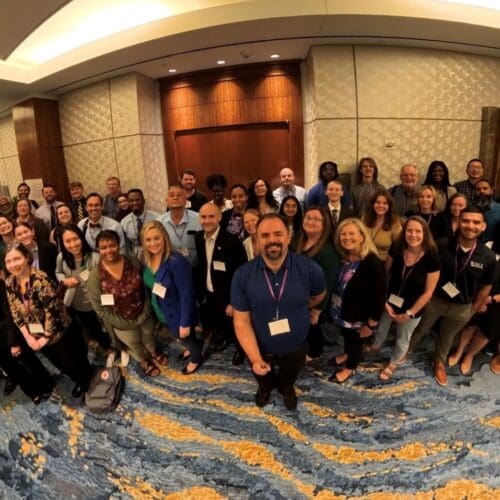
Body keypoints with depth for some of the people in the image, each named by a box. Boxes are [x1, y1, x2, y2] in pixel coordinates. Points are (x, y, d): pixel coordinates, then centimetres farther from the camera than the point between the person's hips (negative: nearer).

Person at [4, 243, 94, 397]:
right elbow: (15, 314, 2)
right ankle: (79, 381, 53)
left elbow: (52, 310, -26)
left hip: (60, 333, -6)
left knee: (76, 361, 15)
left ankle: (87, 380, 45)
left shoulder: (41, 279, -27)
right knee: (62, 364, 27)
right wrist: (28, 338, -3)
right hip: (37, 337, 7)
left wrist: (45, 338, -18)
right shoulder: (10, 283, -6)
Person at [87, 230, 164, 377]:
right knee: (134, 344, 26)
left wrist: (146, 311, -14)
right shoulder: (95, 276, -24)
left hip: (144, 314, 2)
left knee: (149, 336, 30)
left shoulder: (133, 262, -19)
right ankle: (144, 362, 59)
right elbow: (100, 309, -18)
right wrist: (127, 323, -17)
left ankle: (153, 352, 64)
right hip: (121, 322, -1)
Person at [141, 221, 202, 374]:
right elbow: (149, 288, 2)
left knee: (187, 338, 21)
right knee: (179, 337, 32)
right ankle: (190, 349, 63)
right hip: (162, 312, 7)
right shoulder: (147, 260, -9)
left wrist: (185, 323, -23)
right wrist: (152, 309, 8)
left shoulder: (177, 261, -32)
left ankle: (196, 359, 52)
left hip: (178, 314, -7)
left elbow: (186, 295, -28)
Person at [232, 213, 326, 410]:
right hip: (260, 348, 0)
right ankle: (265, 387, 70)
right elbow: (242, 321, -19)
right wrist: (255, 358, -27)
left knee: (288, 379, 34)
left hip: (296, 347, 0)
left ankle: (287, 388, 70)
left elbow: (318, 296, -2)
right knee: (263, 380, 34)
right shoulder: (242, 275, -25)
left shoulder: (310, 269, -25)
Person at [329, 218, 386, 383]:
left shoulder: (373, 263, -28)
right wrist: (334, 307, 8)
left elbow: (379, 297, -25)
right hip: (342, 310, 6)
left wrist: (371, 324, -19)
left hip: (358, 316, -6)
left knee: (355, 339, 19)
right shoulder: (342, 258, -7)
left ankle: (350, 368, 44)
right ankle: (347, 354, 58)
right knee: (346, 335, 28)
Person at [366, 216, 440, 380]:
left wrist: (409, 314, -14)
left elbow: (428, 292, -17)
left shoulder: (431, 258, -25)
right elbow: (384, 275, -6)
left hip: (412, 309, -2)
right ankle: (376, 346, 61)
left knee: (402, 340, 23)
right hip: (389, 303, 2)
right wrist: (384, 301, -11)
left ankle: (392, 363, 52)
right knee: (381, 328, 29)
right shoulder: (396, 249, -18)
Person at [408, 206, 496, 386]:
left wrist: (474, 309, 4)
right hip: (434, 299, -1)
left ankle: (439, 362, 54)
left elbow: (486, 287, -3)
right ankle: (406, 350, 51)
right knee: (420, 330, 22)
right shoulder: (441, 245, -23)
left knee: (447, 337, 26)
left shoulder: (488, 257, -18)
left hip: (462, 307, 2)